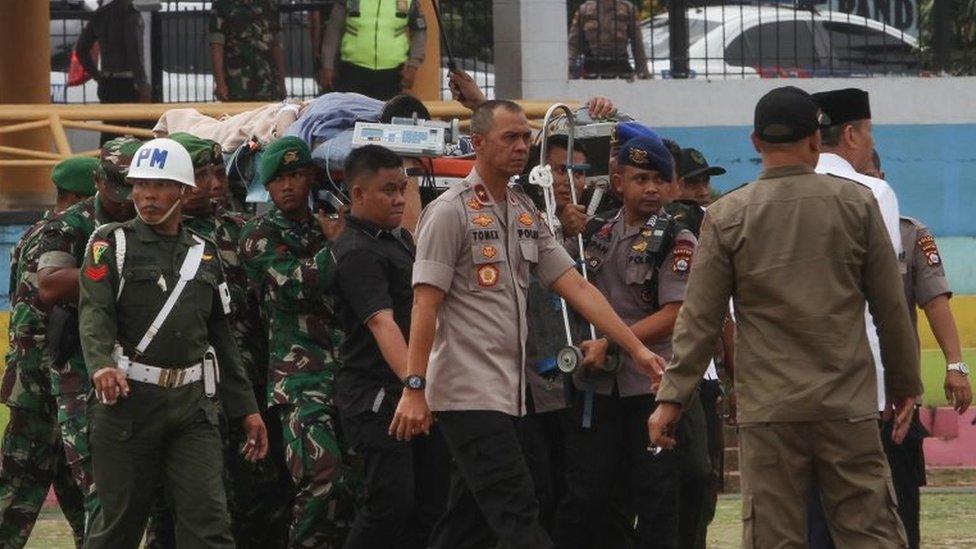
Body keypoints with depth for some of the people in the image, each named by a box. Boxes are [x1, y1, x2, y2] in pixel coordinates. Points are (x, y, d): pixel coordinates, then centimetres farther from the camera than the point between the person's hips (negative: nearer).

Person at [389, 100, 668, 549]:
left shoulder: (526, 213, 16)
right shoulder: (450, 212, -7)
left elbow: (576, 288, 12)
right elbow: (425, 304, -12)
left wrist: (636, 348, 3)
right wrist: (414, 389, -19)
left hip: (506, 393, 8)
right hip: (467, 390, -8)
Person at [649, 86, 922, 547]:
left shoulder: (727, 215, 0)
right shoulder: (857, 204, 2)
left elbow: (700, 319, -1)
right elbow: (891, 307, 6)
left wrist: (672, 397, 5)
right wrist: (905, 383, 18)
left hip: (768, 411, -1)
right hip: (848, 406, 1)